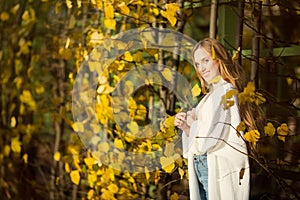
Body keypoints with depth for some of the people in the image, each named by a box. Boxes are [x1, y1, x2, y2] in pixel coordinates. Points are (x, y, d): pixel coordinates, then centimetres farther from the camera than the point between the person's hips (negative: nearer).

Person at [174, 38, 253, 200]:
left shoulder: (225, 91, -11)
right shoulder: (212, 93, 16)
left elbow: (209, 139, -19)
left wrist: (193, 122, -1)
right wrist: (186, 127, 0)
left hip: (218, 169, -8)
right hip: (202, 167, 8)